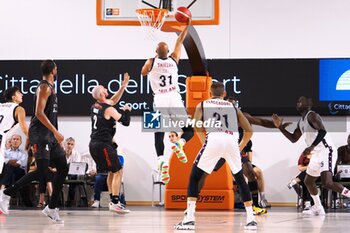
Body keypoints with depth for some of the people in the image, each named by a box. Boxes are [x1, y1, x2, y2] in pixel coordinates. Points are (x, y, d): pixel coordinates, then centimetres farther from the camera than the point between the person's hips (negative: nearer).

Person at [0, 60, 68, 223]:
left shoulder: (50, 87, 19)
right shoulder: (44, 87, -11)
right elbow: (39, 113, -21)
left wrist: (55, 134, 23)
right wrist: (55, 132, -23)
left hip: (50, 135, 10)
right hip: (40, 134, -10)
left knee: (63, 168, 4)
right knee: (42, 171, -15)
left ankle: (52, 208, 7)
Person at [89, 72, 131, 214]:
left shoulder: (95, 106, 12)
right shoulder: (108, 109, -13)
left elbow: (113, 100, 27)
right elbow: (126, 122, -12)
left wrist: (123, 87, 19)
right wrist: (126, 110, 6)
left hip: (94, 144, 9)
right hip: (103, 145, -9)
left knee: (112, 171, 19)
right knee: (117, 172, -6)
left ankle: (113, 201, 20)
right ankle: (115, 203, -12)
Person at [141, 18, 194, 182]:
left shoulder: (151, 62, 1)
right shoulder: (173, 59, 5)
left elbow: (143, 73, 22)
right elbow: (180, 40, 18)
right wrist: (187, 26, 27)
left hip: (160, 102, -1)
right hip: (175, 101, 1)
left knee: (158, 135, 2)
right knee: (189, 131, 12)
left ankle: (161, 160, -25)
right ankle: (179, 144, -23)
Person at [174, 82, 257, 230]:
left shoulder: (202, 105, 24)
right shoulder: (233, 107, 29)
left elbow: (197, 126, 5)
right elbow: (249, 131, 22)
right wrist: (240, 147, 31)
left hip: (214, 140, -2)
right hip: (232, 140, 2)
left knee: (194, 177, 11)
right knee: (240, 179, 21)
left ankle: (189, 219, -1)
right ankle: (251, 219, 16)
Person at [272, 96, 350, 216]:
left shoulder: (312, 115, -12)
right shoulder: (301, 121, 17)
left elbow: (322, 131, -25)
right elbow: (293, 138, 24)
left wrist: (312, 147, -34)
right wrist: (280, 127, 15)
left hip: (326, 151, -11)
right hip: (317, 154, 11)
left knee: (327, 182, -25)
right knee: (308, 181, 19)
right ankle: (318, 208, 29)